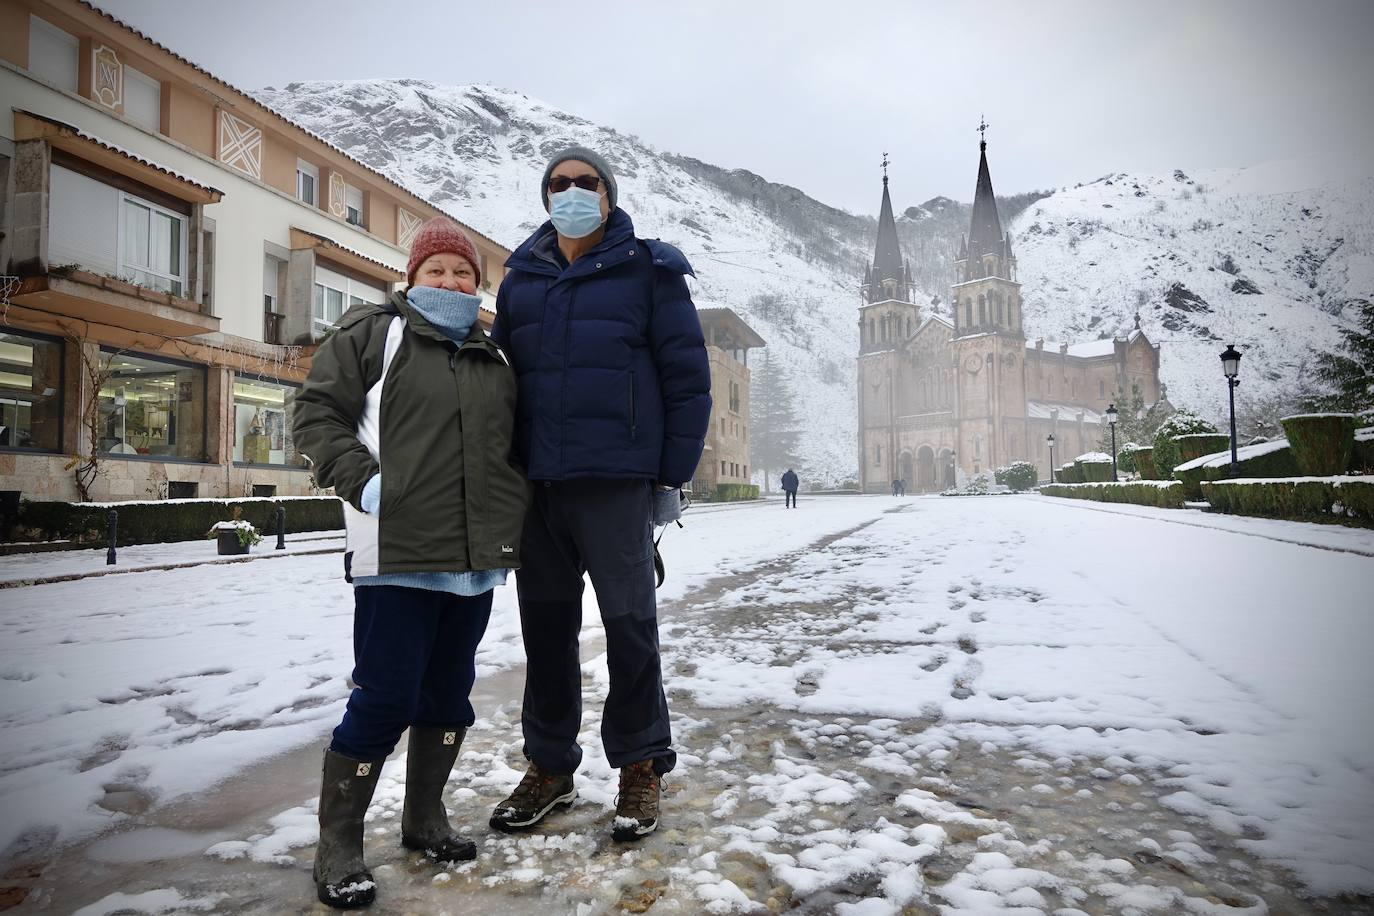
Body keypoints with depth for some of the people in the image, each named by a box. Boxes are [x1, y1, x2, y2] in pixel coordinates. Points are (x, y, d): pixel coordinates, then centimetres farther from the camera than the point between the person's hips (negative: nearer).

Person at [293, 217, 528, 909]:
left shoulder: (495, 358, 18)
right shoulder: (372, 334, 4)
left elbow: (514, 444, 26)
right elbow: (317, 411, -1)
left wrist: (514, 508, 11)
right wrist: (361, 482, -14)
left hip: (475, 561, 6)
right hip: (396, 555, -5)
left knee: (448, 692, 13)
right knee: (385, 697, -5)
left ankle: (423, 818, 30)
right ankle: (337, 845, 11)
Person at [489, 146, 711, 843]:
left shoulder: (648, 270, 2)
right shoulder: (520, 278, 13)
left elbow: (688, 376, -1)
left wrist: (673, 473, -6)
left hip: (616, 481, -4)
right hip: (535, 482, 4)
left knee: (629, 622, 3)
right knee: (545, 623, 10)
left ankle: (641, 767, 18)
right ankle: (550, 765, 25)